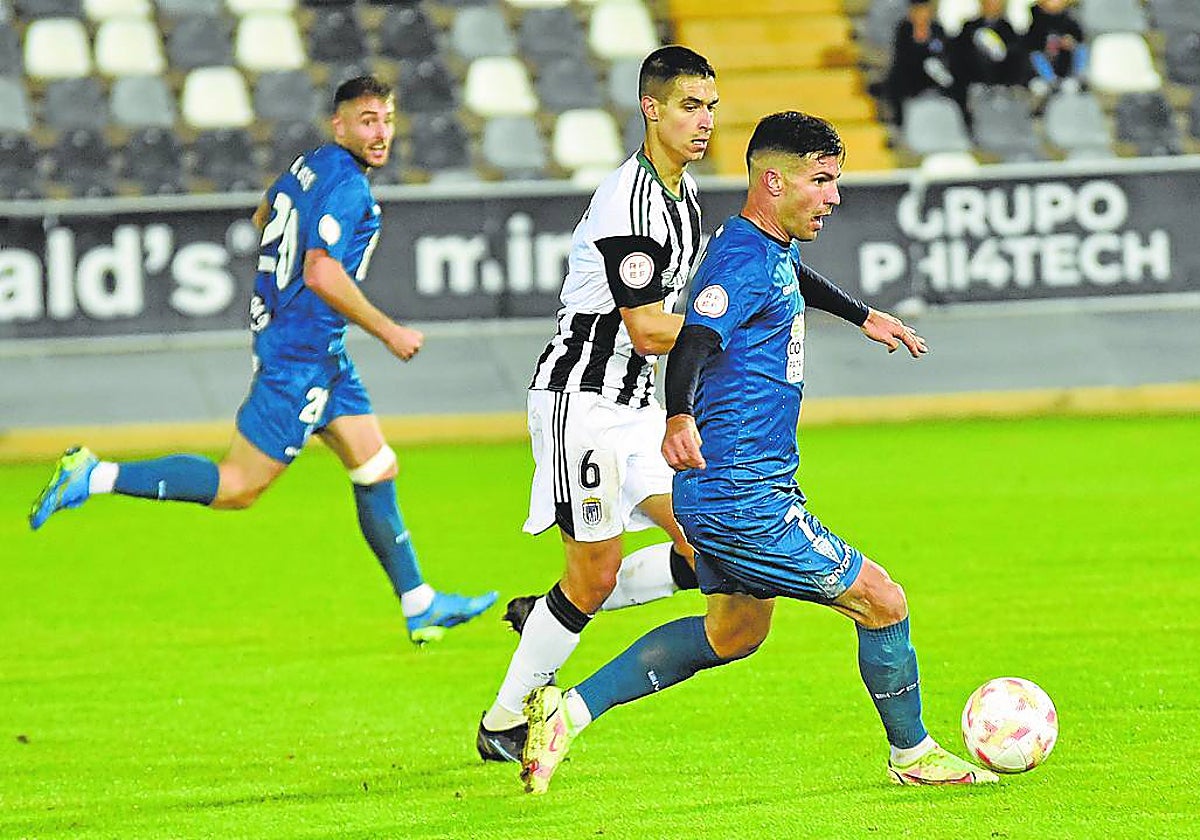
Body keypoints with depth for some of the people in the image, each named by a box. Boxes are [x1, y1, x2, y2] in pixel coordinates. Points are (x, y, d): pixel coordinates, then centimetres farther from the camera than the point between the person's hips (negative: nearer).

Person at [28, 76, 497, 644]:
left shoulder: (309, 165, 10)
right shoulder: (347, 186, -18)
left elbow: (262, 220, 26)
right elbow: (321, 272, -27)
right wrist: (388, 332, -20)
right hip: (302, 355, -10)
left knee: (377, 471, 12)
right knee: (238, 487, -6)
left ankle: (420, 607, 17)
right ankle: (95, 477, -4)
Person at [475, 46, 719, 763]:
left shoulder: (683, 190, 10)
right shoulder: (630, 201, -21)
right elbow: (649, 330, -22)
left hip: (635, 406, 9)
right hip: (582, 401, -9)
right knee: (598, 571, -6)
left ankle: (554, 617, 14)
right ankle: (503, 725, 9)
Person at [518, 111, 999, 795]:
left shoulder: (773, 250, 11)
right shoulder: (744, 262, -21)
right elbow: (696, 338, -38)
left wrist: (863, 315, 50)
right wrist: (681, 417, -56)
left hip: (721, 492, 11)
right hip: (745, 500, -11)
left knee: (735, 631, 24)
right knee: (884, 603, -2)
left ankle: (570, 710, 20)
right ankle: (914, 754, 17)